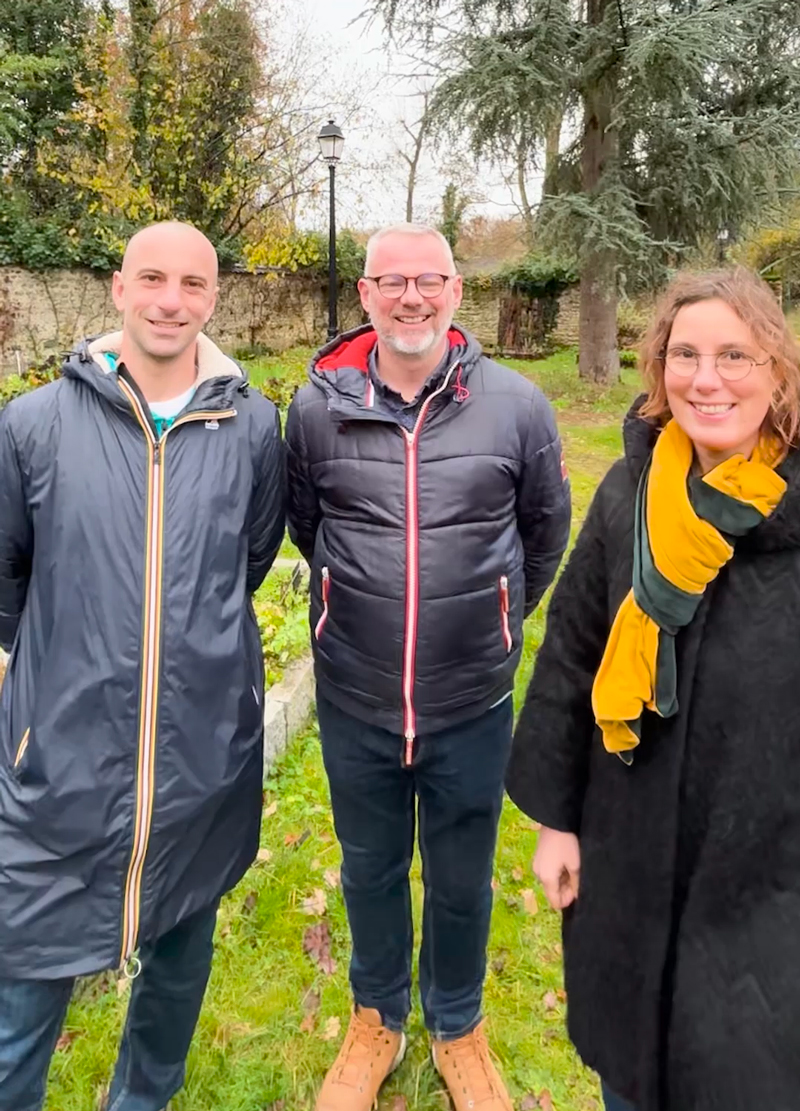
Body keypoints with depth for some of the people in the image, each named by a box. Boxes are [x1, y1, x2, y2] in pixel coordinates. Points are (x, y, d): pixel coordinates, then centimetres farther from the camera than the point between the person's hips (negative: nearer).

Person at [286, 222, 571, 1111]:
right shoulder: (317, 407, -7)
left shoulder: (517, 406, -9)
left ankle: (458, 1028, 47)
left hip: (474, 703, 0)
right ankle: (377, 1019, 48)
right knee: (369, 870, 21)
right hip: (354, 701, 1)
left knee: (462, 879, 19)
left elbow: (545, 532, 7)